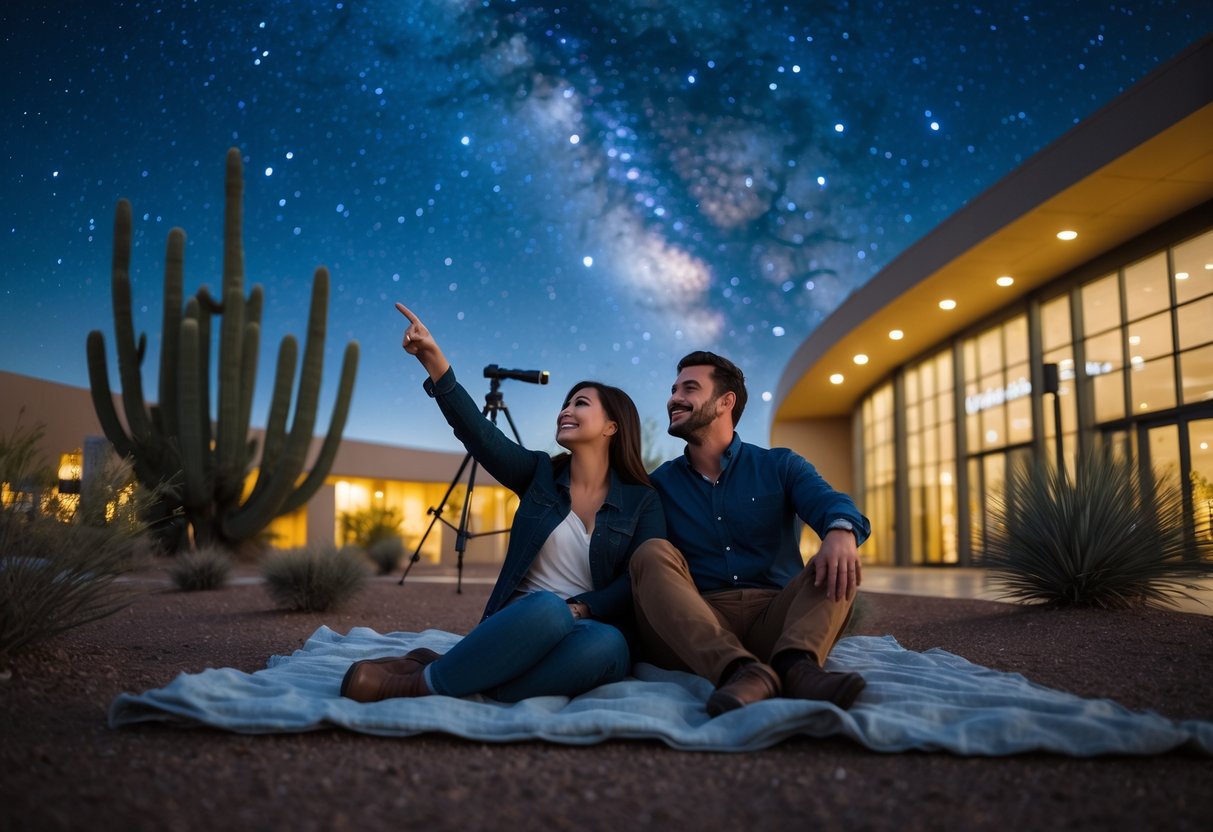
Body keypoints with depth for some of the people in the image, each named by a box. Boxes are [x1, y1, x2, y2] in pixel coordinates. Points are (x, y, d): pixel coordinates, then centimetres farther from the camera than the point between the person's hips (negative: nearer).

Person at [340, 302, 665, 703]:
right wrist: (434, 361, -18)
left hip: (588, 630, 1)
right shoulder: (540, 474, 9)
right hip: (521, 626, -1)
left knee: (607, 644, -36)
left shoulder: (643, 501, 6)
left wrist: (580, 609, -22)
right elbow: (477, 431, -6)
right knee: (549, 609, -36)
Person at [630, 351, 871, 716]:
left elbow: (829, 503, -8)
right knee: (651, 554, -24)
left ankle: (796, 663, -48)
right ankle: (742, 671, -46)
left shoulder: (780, 466, 12)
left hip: (777, 618, 0)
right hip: (697, 625, 0)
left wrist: (841, 532, -33)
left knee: (838, 562, -20)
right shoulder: (660, 484, 15)